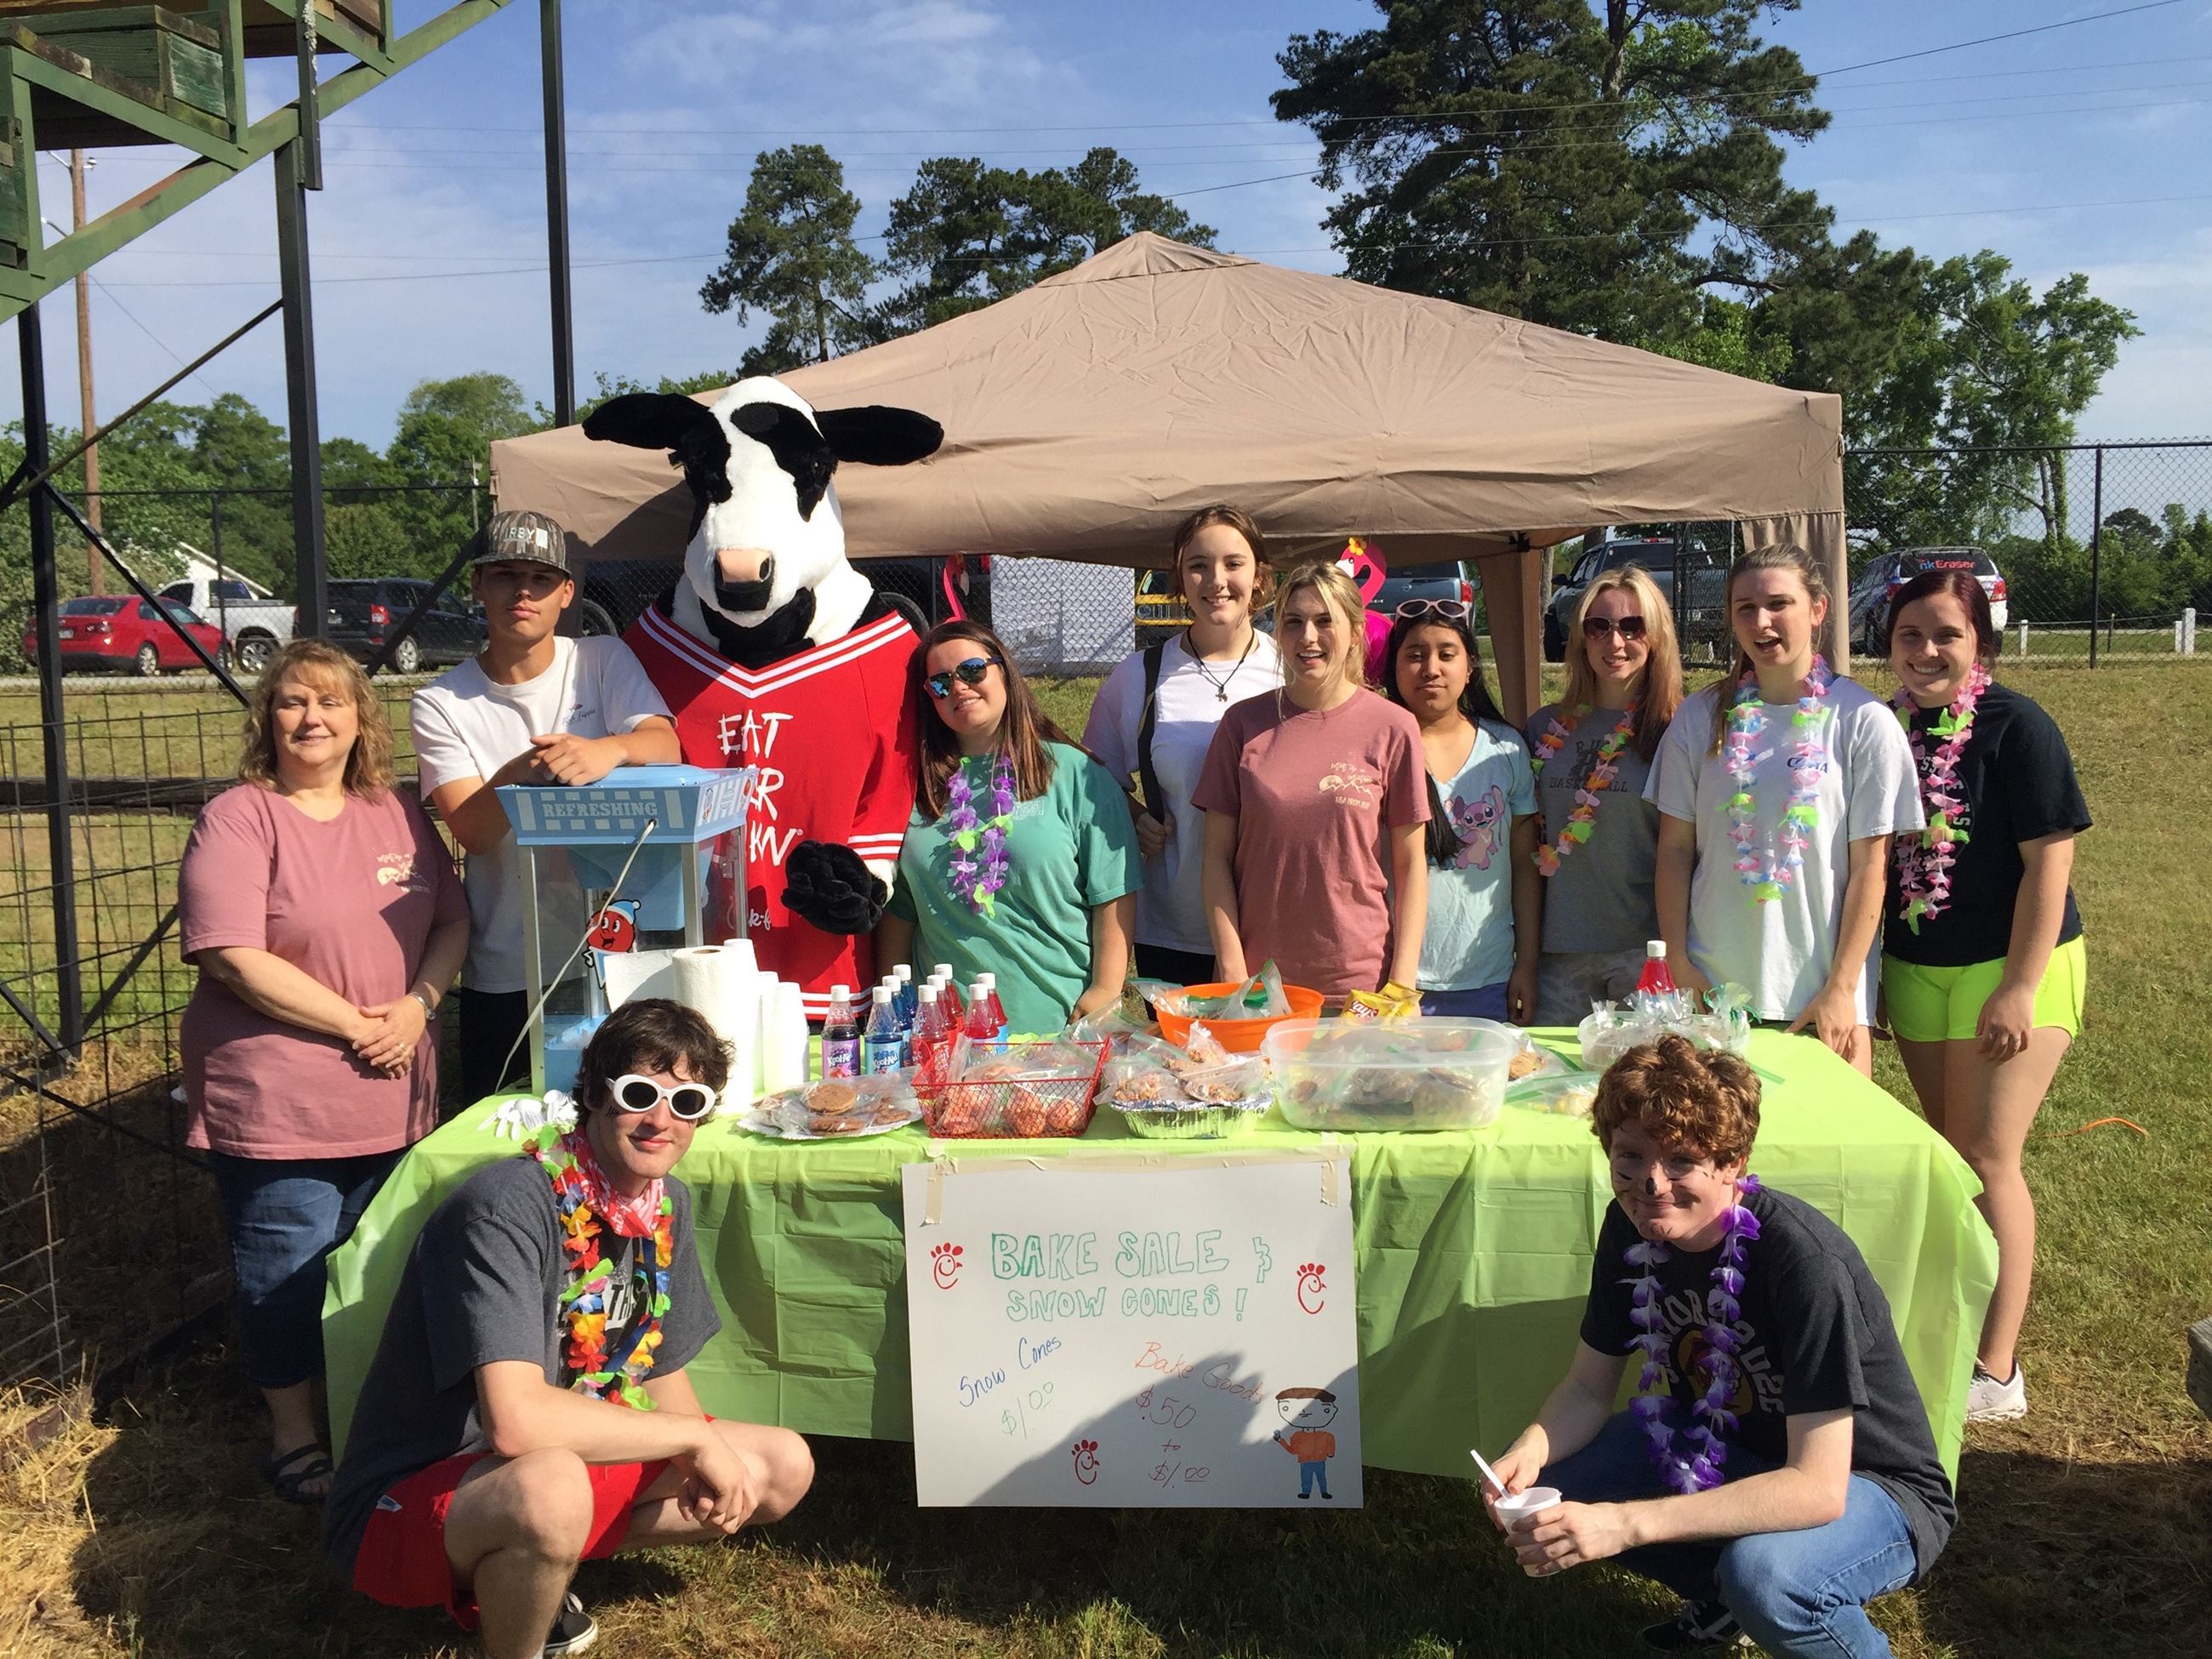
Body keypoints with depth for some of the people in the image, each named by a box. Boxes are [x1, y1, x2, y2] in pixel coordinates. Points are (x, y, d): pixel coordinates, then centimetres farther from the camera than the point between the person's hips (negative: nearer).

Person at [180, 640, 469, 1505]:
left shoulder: (398, 815, 7)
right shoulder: (238, 819, -10)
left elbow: (452, 922, 9)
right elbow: (233, 957, -18)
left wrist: (417, 1005, -9)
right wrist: (354, 1024, -17)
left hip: (392, 1100, 5)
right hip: (276, 1104, -5)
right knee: (288, 1277, 6)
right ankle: (294, 1436, 26)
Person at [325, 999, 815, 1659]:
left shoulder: (666, 1206, -1)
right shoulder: (506, 1208, -26)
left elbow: (662, 1375, 9)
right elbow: (516, 1420, -36)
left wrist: (705, 1467, -11)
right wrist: (697, 1438, -25)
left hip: (561, 1459, 8)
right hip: (406, 1500, -8)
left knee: (781, 1469, 2)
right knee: (550, 1488, -39)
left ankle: (512, 1581, 11)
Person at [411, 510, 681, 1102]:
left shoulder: (603, 661, 3)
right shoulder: (440, 704, 0)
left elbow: (665, 745, -14)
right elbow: (473, 830, -12)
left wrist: (609, 749, -35)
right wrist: (519, 774, -32)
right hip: (504, 978, 0)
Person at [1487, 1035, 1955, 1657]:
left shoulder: (1804, 1261, -32)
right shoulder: (1631, 1227, -11)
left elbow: (1817, 1488, -35)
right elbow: (1589, 1387, -2)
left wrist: (1625, 1524, -43)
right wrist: (1529, 1452, -26)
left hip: (1870, 1486, -6)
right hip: (1733, 1450, 7)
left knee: (1760, 1571, -37)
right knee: (1546, 1491, -9)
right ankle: (1724, 1598, 13)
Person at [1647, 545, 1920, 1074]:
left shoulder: (1863, 720, -4)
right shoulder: (1701, 717, 4)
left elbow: (1870, 865, -6)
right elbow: (1675, 848, 4)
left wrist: (1841, 989, -9)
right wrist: (1679, 965, -2)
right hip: (1713, 990, 2)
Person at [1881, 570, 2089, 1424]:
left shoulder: (2016, 726, -12)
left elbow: (2049, 859, -15)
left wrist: (2020, 988, -18)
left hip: (2009, 970, -6)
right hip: (1916, 970, 6)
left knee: (1987, 1158, -5)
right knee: (1948, 1154, 13)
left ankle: (1996, 1374, 3)